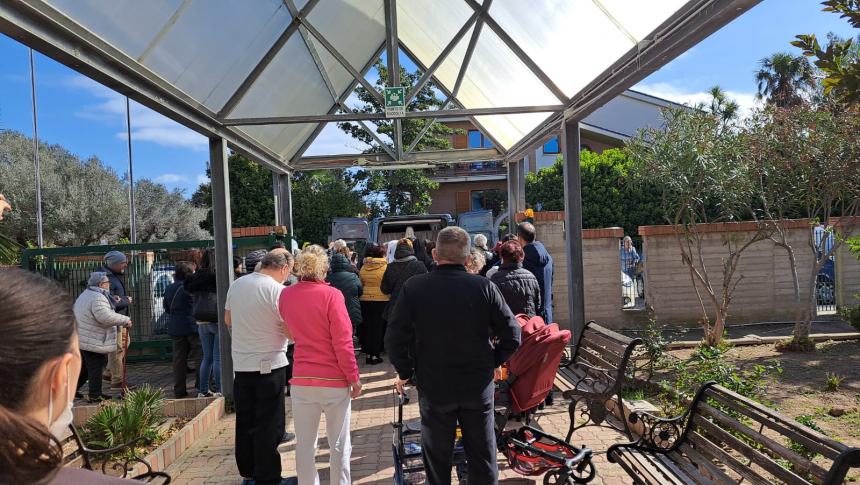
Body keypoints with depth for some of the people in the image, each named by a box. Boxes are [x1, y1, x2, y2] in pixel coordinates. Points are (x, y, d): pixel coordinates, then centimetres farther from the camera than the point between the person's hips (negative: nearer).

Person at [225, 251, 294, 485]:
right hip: (269, 364, -6)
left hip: (240, 363, 6)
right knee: (269, 424, 4)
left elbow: (228, 320, 15)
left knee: (245, 421, 16)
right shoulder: (278, 290, -16)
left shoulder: (236, 284, 4)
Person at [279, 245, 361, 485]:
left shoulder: (286, 295, 1)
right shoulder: (331, 295, -14)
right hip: (334, 380, -4)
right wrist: (354, 378, -7)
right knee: (339, 444, 10)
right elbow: (343, 343, -15)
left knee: (304, 444, 13)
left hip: (301, 380, 4)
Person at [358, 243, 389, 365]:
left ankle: (368, 353, 17)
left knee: (367, 326, 11)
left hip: (365, 300, 4)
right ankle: (375, 354, 6)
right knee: (378, 327, 3)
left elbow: (360, 284, 10)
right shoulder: (385, 267, -11)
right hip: (381, 300, -4)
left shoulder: (363, 267, 3)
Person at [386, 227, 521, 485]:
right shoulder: (484, 287, -9)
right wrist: (491, 362, 6)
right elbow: (512, 335, -9)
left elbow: (395, 338, -11)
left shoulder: (413, 287, -10)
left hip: (433, 387, 0)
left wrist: (405, 372, 4)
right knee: (482, 454, 17)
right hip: (479, 386, 1)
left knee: (437, 457, 16)